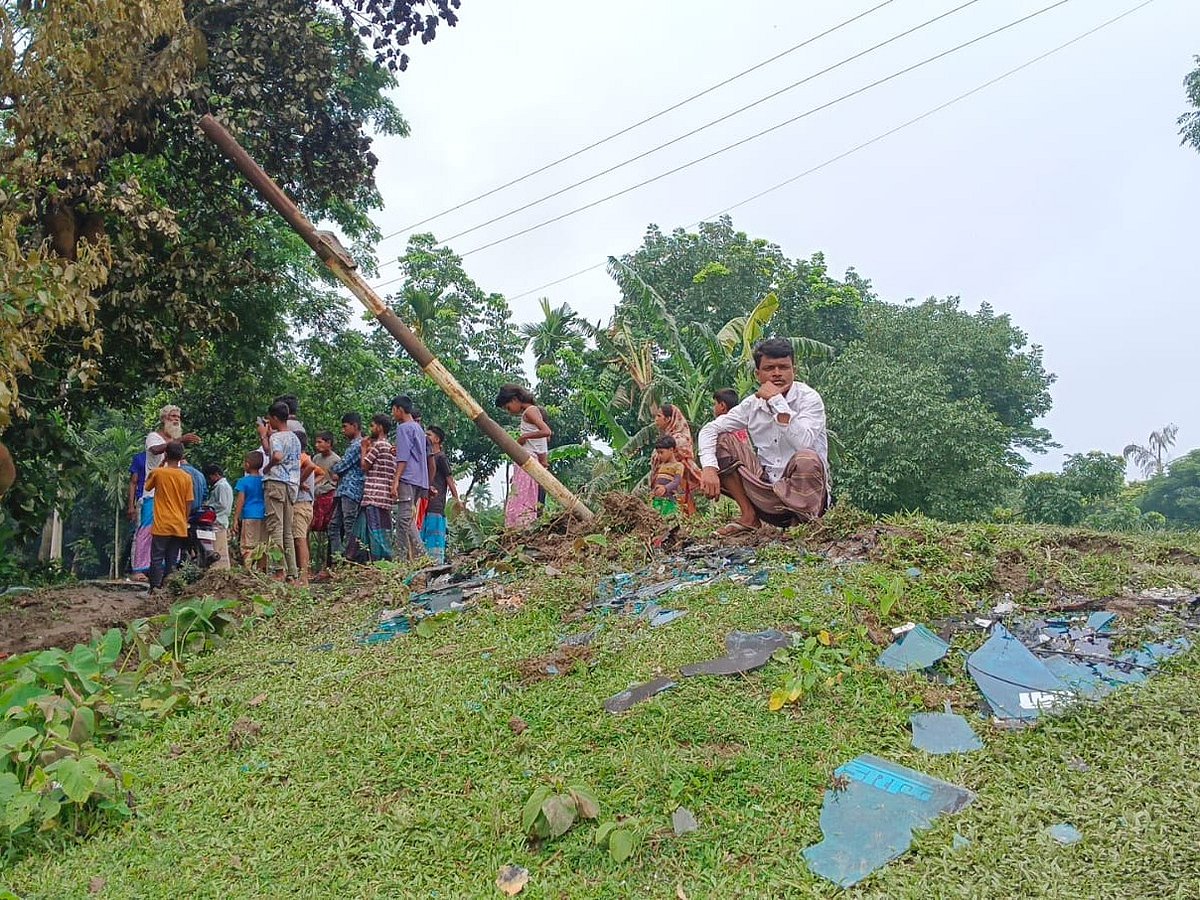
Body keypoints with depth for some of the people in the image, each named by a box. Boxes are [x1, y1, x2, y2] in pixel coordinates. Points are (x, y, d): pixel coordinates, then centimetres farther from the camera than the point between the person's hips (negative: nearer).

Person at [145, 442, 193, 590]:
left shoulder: (158, 473, -7)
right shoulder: (186, 478, 0)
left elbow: (147, 486, 15)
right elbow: (188, 504, 3)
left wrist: (162, 464, 12)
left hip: (162, 526, -3)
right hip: (179, 527, 3)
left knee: (157, 559, 2)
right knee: (172, 561, 9)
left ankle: (155, 589, -5)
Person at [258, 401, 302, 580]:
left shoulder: (276, 437, -7)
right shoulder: (294, 437, 17)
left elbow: (276, 456, -27)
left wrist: (267, 468, -10)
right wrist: (267, 436, 23)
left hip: (276, 483, -8)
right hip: (291, 485, 8)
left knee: (275, 528, -8)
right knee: (287, 531, 10)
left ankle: (279, 571, -14)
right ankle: (291, 572, 9)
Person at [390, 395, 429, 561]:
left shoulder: (404, 428, -5)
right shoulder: (419, 428, 22)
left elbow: (403, 457, -13)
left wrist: (396, 480, -17)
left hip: (407, 479, -9)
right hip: (420, 480, 9)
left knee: (405, 519, -11)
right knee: (405, 519, 9)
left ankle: (421, 555, -17)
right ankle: (401, 556, 6)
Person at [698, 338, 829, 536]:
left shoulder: (809, 398, -11)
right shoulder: (753, 404, 3)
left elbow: (804, 443, -29)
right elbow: (709, 430, 0)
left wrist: (777, 401, -25)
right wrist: (709, 468, -17)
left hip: (803, 491, -5)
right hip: (767, 494, 5)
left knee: (806, 459, -37)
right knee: (723, 440, -5)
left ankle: (805, 521, -10)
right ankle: (748, 516, -3)